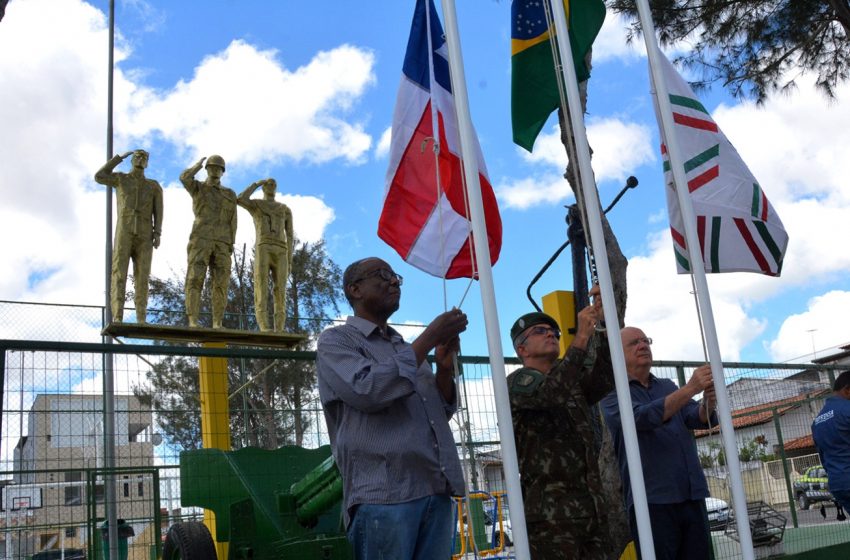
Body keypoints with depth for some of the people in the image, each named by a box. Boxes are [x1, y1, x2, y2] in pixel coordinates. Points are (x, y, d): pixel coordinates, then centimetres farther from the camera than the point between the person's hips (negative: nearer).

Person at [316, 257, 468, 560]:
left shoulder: (406, 348, 24)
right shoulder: (335, 341, 5)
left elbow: (442, 410, 22)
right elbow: (367, 390, -13)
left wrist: (445, 366, 2)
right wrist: (429, 338, -9)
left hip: (436, 492, 6)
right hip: (383, 493, -6)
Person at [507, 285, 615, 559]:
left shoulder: (572, 382, 25)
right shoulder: (518, 382, 5)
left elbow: (604, 379, 5)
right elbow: (551, 393, -17)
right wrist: (581, 337, -16)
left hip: (591, 507, 6)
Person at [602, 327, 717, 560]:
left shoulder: (668, 387, 17)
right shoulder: (613, 395, 0)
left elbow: (699, 418, 2)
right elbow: (644, 416, -19)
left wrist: (708, 401, -21)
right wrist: (690, 388, -27)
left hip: (693, 496, 5)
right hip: (652, 500, -5)